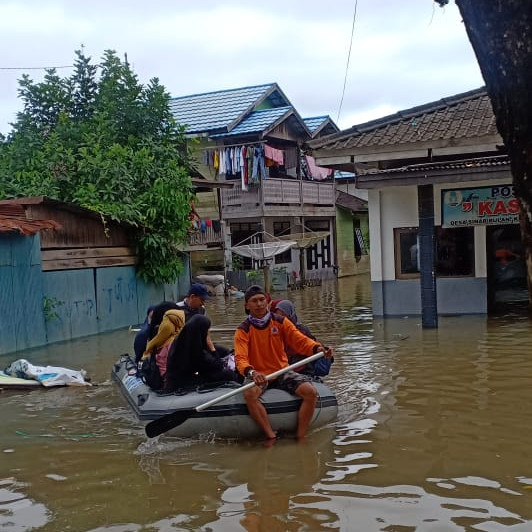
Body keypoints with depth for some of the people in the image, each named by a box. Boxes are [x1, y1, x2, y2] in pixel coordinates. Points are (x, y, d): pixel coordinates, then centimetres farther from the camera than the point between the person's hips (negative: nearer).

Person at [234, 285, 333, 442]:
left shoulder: (280, 322, 2)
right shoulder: (243, 330, -6)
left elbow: (299, 339, -8)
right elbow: (240, 358, -19)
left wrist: (317, 348, -30)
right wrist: (251, 372, -42)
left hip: (282, 371, 3)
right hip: (259, 375, -2)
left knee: (311, 392, -21)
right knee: (249, 394, -35)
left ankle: (300, 437, -14)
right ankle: (271, 436, -28)